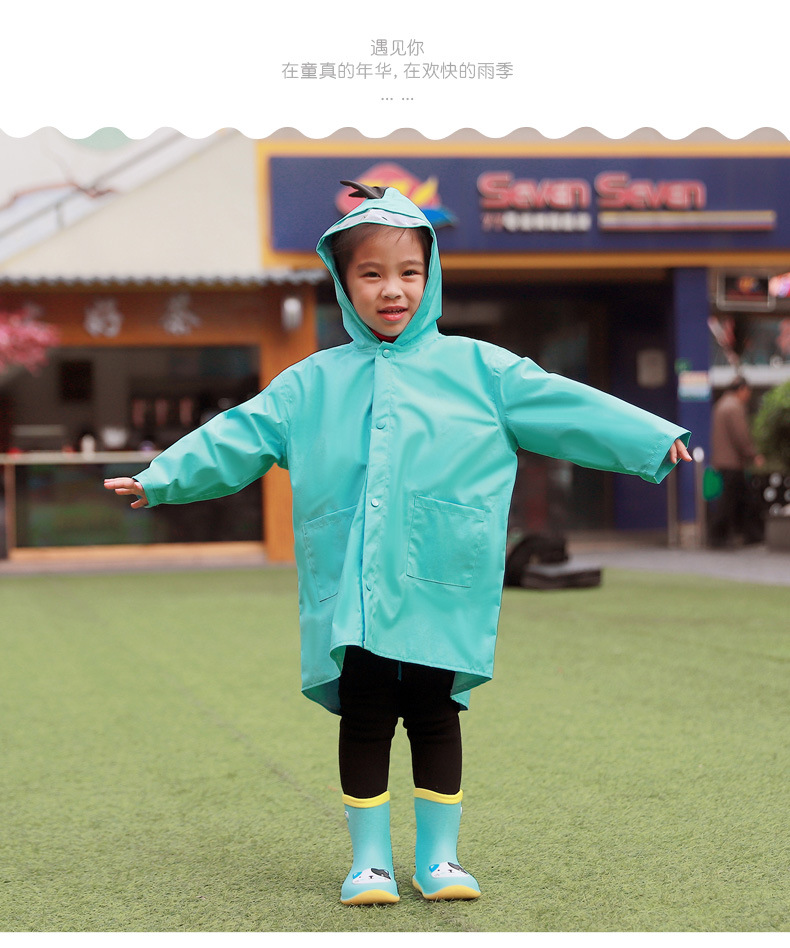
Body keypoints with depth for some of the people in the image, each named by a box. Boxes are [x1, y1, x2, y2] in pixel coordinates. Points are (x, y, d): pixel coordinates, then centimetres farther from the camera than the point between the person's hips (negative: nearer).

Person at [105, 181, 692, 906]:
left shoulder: (477, 368, 7)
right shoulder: (312, 384, 10)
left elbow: (569, 409, 5)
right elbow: (237, 437, 13)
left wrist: (656, 441, 0)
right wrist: (160, 478, 8)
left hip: (441, 591, -1)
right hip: (350, 593, 1)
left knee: (435, 717, 7)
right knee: (364, 720, 5)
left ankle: (440, 855, 20)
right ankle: (370, 858, 17)